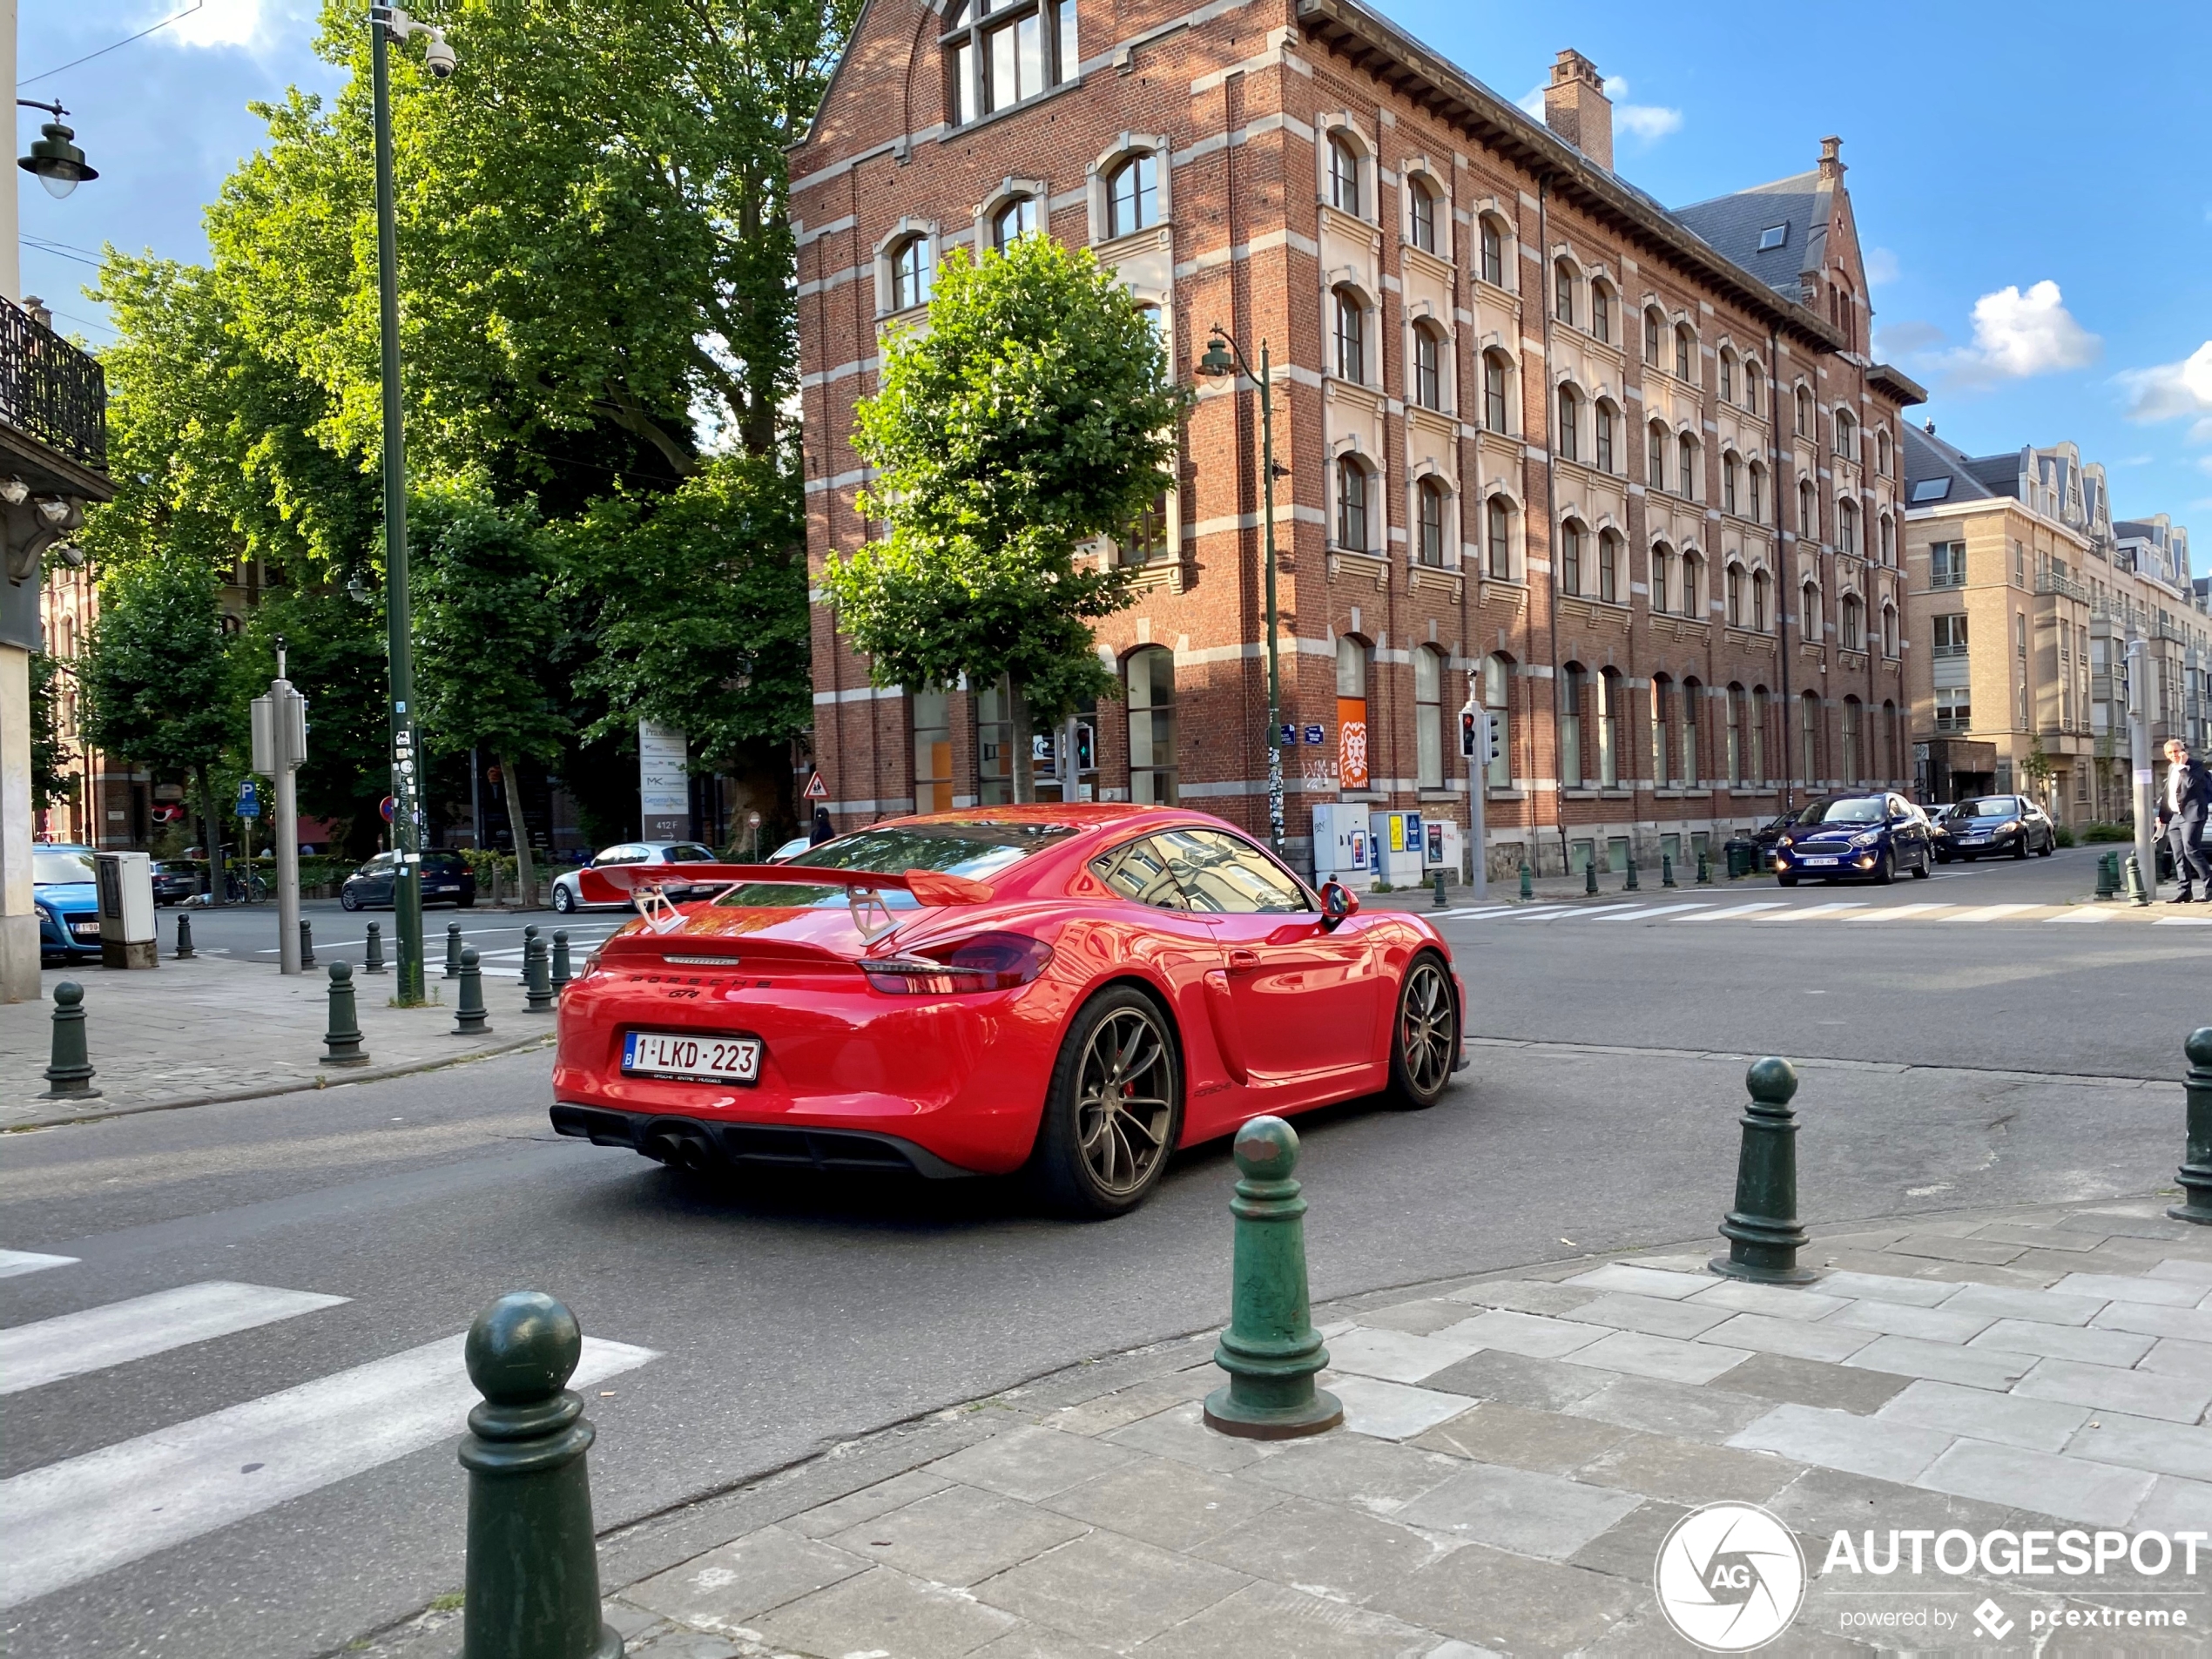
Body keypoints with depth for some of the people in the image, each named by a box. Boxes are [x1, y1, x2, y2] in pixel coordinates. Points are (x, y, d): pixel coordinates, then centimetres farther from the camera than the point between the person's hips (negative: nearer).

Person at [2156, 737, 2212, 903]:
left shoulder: (2196, 765, -3)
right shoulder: (2171, 768, 18)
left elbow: (2191, 783, -21)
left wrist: (2182, 766, -14)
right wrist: (2161, 814, 18)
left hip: (2190, 815, -7)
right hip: (2173, 817, 7)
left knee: (2191, 851, -15)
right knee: (2179, 856, 4)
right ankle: (2185, 892, 5)